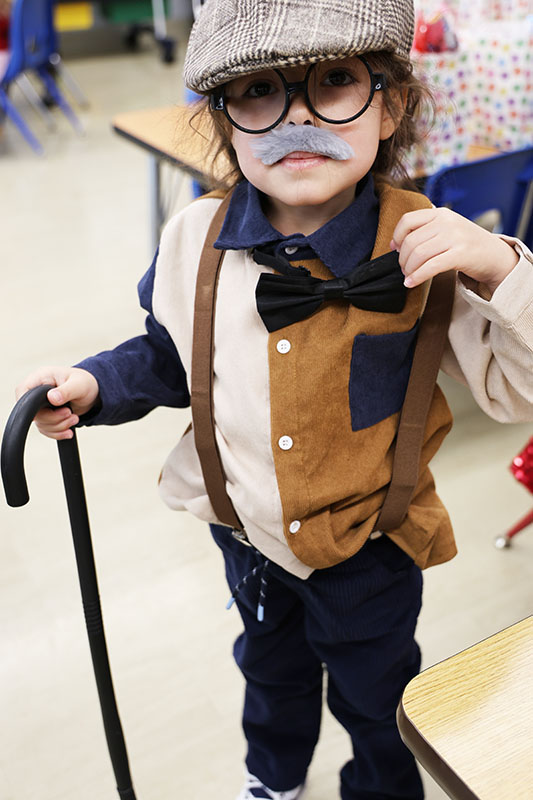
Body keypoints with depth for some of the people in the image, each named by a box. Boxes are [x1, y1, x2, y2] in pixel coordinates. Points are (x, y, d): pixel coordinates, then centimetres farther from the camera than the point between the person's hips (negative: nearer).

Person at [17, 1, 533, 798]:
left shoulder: (423, 251, -24)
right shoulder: (195, 239, -14)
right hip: (248, 528, 4)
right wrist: (95, 385, -13)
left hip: (369, 542, -3)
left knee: (374, 693, 24)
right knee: (270, 665, 32)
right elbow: (170, 357, 3)